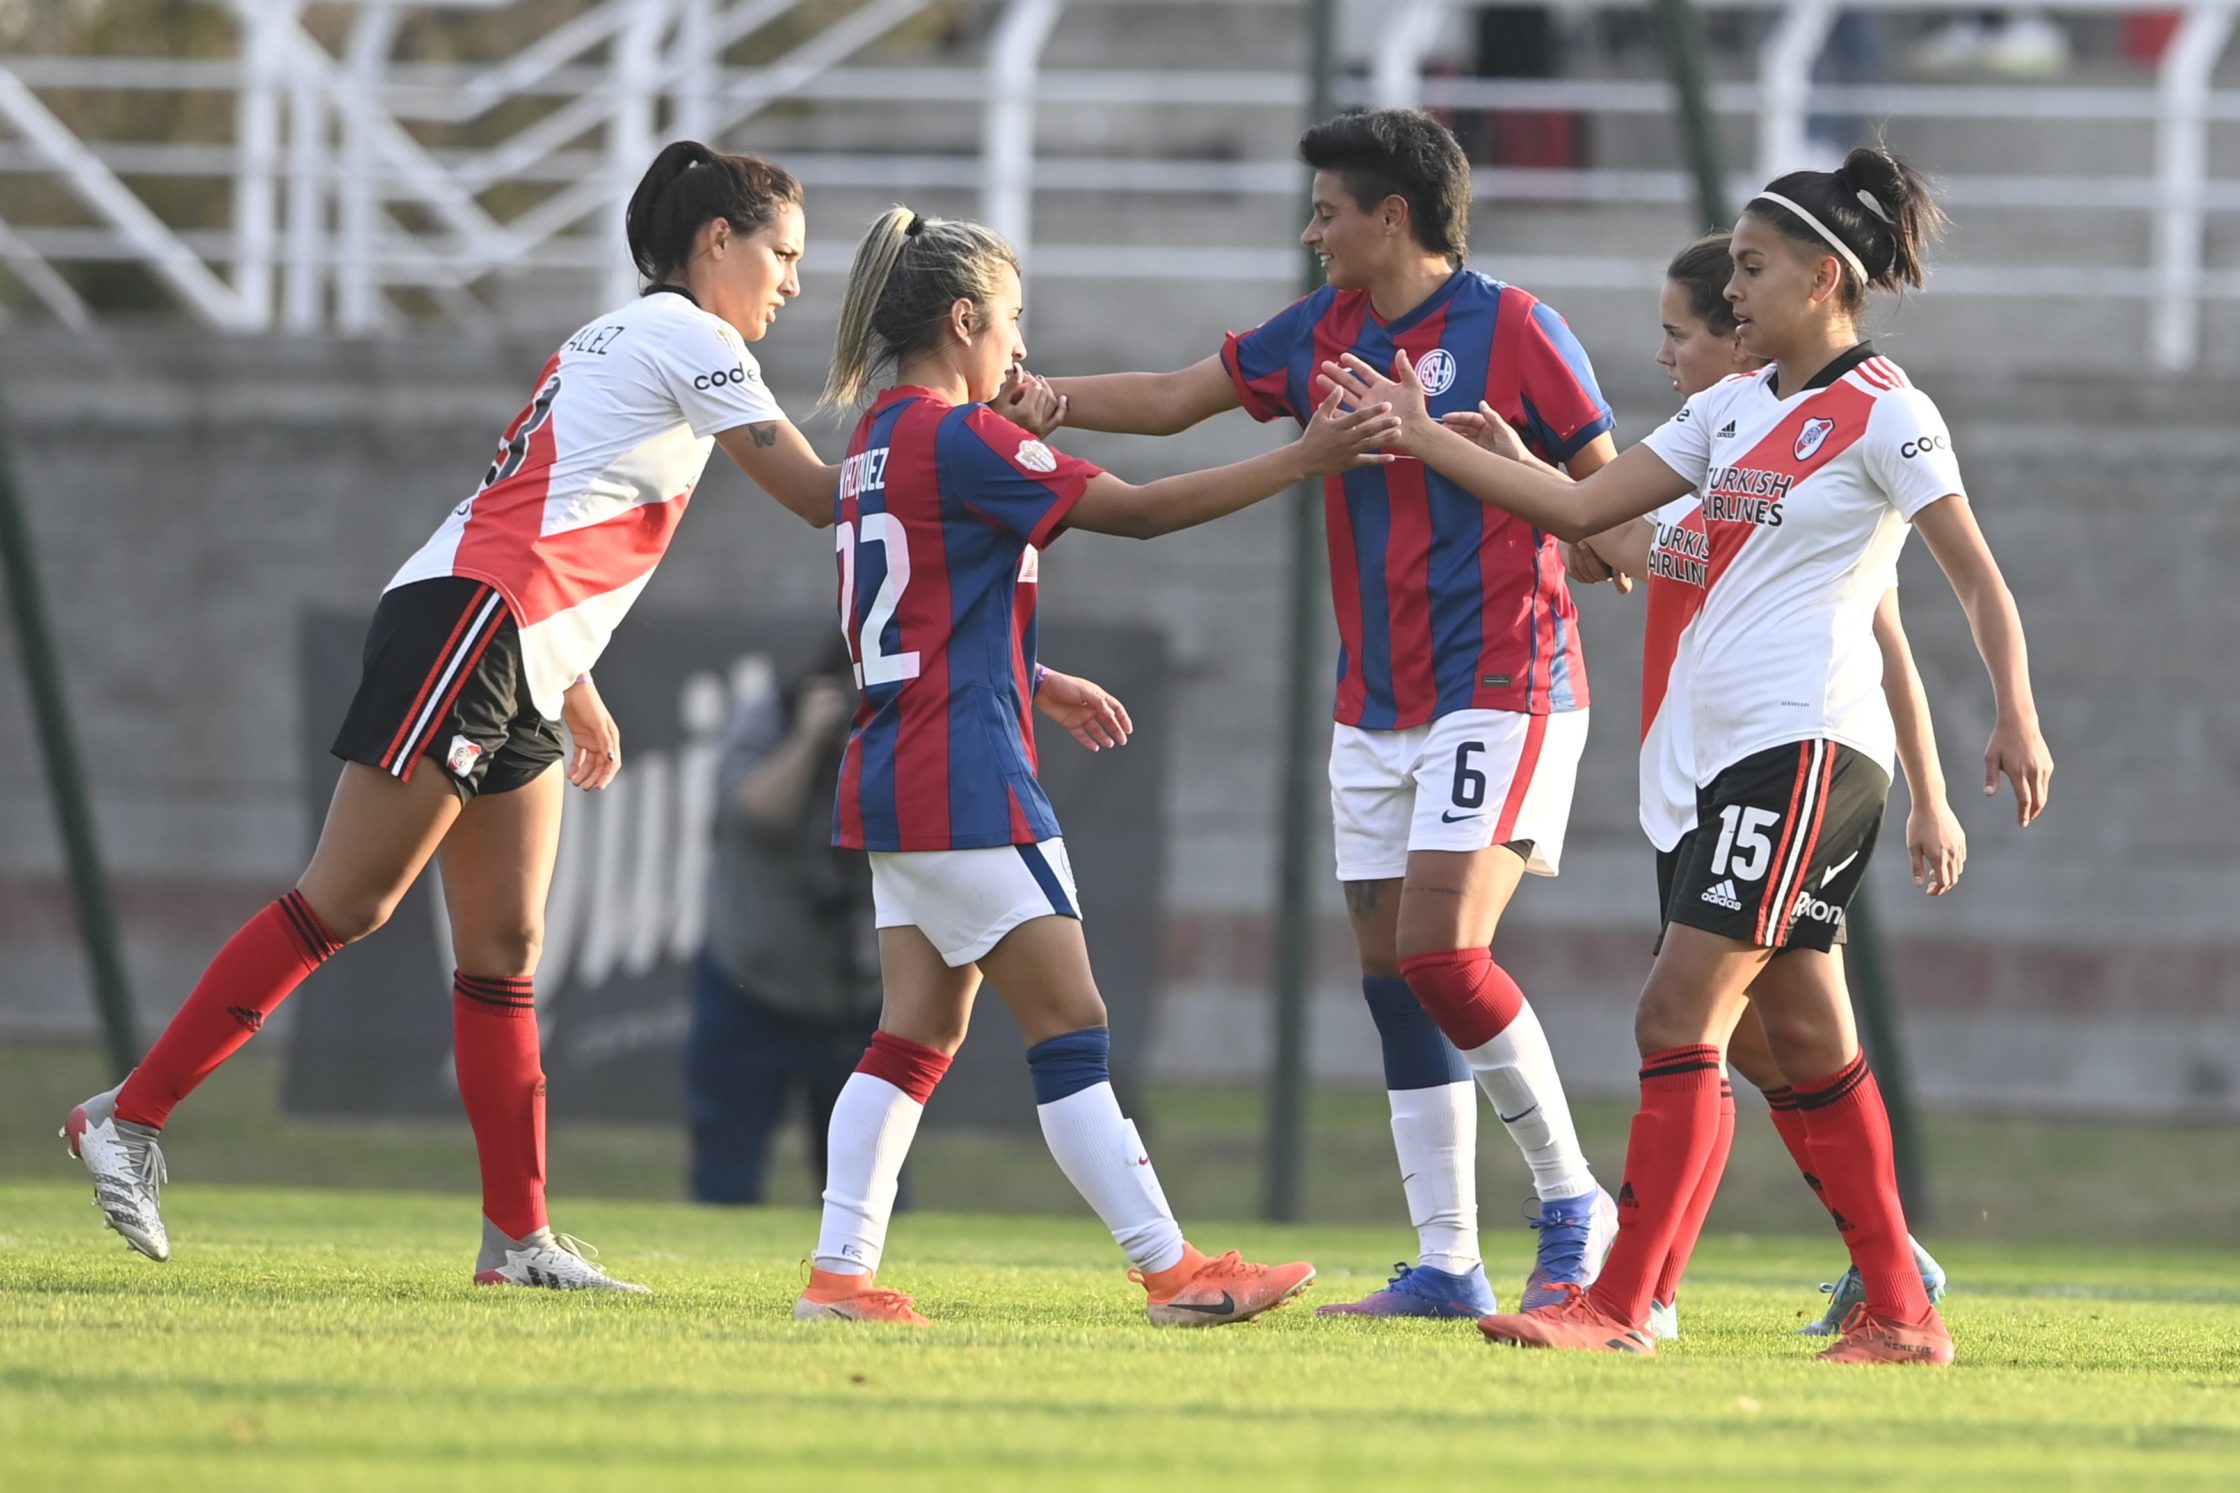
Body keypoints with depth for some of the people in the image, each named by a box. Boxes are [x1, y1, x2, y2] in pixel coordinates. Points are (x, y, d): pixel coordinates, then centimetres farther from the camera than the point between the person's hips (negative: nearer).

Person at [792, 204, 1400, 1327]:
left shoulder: (879, 440, 15)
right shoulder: (960, 439, -13)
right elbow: (1141, 511, -12)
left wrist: (1039, 685, 26)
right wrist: (1304, 458, -10)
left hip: (897, 778, 9)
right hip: (965, 783, -9)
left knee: (918, 1035, 8)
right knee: (1070, 1031, -6)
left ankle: (840, 1271, 2)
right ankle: (1172, 1271, -5)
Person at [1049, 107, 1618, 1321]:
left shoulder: (1511, 331, -9)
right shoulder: (1324, 333, 10)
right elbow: (1177, 400, 17)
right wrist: (1053, 398, 7)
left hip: (1500, 689, -7)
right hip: (1375, 708, 7)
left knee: (1440, 950, -18)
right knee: (1391, 968, 3)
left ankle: (1571, 1200, -2)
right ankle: (1446, 1265, 7)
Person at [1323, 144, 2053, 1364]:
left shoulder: (1879, 411, -6)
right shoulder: (1737, 406, 17)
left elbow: (1977, 576, -7)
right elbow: (1581, 507, 19)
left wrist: (2015, 717, -18)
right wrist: (1419, 436, 18)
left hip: (1809, 747, -9)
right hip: (1728, 753, 9)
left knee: (1678, 1017, -13)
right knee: (1802, 1036, 9)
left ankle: (1619, 1306, -15)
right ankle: (1899, 1312, 14)